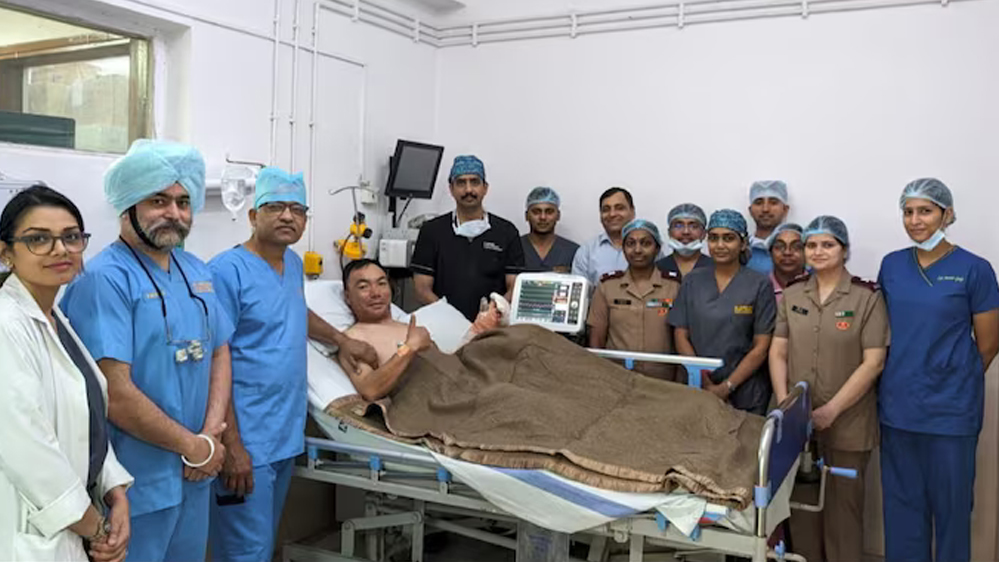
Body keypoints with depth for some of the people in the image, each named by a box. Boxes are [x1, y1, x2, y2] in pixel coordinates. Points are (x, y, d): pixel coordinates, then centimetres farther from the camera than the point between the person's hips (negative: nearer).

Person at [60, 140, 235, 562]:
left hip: (194, 474, 7)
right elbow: (114, 393, -23)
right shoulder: (104, 279, -17)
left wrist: (211, 437, -6)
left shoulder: (197, 272, 7)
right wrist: (195, 446, -13)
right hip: (136, 482, -7)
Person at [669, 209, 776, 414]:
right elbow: (681, 336, 1)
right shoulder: (692, 281, 3)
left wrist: (727, 387, -13)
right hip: (697, 390, 2)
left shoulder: (760, 284, -4)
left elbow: (761, 347, -6)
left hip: (744, 395, -2)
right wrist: (706, 384, -10)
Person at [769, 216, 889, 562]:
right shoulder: (792, 295, 7)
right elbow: (777, 352, 6)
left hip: (847, 423, -3)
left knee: (842, 503, 5)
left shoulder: (867, 297, -4)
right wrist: (783, 402, -7)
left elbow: (873, 362, -9)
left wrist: (832, 409, -14)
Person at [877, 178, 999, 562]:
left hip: (951, 408, -3)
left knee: (950, 502, 10)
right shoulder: (891, 265, 4)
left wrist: (953, 382, 7)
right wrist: (900, 377, 9)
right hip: (897, 405, 4)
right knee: (902, 500, 13)